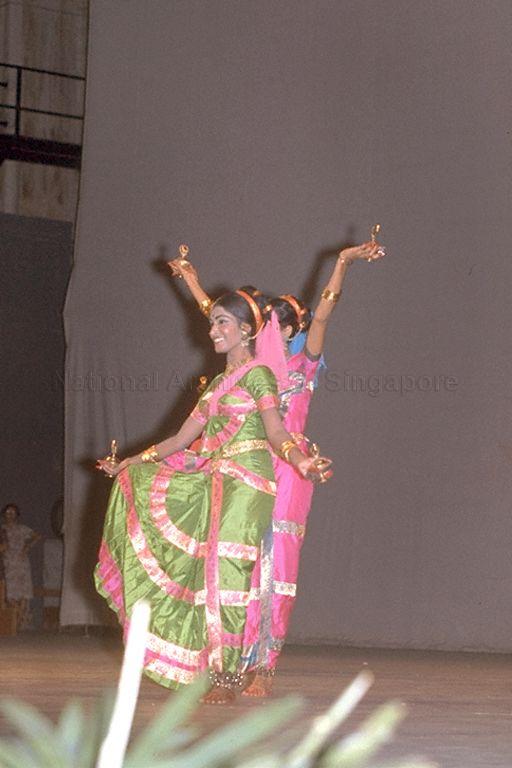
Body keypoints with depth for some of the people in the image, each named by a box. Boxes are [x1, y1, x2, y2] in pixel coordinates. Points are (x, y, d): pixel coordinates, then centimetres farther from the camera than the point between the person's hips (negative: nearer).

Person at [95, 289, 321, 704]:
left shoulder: (257, 374, -2)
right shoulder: (218, 382, 21)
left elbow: (276, 432, -12)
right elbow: (182, 439, 21)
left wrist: (299, 459, -32)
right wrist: (129, 463, 20)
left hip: (245, 481, -9)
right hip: (213, 480, 9)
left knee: (224, 572, -13)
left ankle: (226, 678, -8)